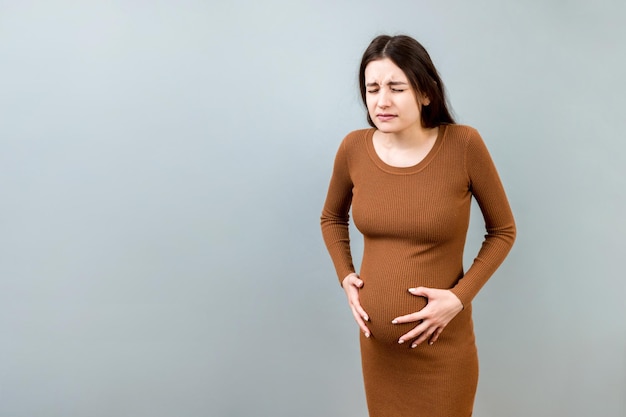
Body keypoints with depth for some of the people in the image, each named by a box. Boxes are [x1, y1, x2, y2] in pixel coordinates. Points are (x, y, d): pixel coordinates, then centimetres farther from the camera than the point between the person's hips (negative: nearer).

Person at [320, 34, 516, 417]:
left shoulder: (463, 144, -15)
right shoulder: (353, 148, -7)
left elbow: (503, 230, -3)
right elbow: (332, 218, 12)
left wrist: (459, 297, -13)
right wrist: (345, 277, 0)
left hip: (442, 345, -3)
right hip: (376, 341, 3)